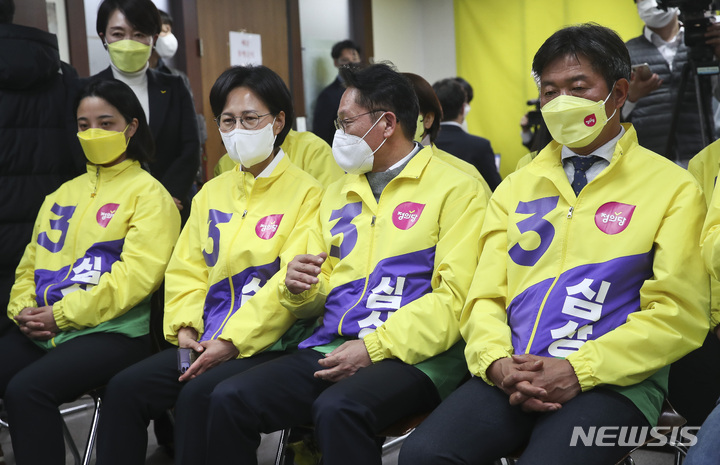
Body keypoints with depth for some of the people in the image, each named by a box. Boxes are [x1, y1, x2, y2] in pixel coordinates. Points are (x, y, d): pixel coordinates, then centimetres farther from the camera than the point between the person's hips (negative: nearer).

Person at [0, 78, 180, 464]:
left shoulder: (148, 194, 1)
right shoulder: (61, 195, 23)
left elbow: (137, 274, -11)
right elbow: (31, 262, 23)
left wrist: (63, 314, -14)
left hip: (113, 332, -6)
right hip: (41, 331, 7)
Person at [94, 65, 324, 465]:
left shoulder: (305, 192, -4)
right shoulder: (211, 193, 17)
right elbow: (186, 270, 17)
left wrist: (232, 341, -17)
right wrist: (184, 326, -1)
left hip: (268, 343, -6)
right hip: (206, 341, 6)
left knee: (198, 395, -30)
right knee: (125, 389, -13)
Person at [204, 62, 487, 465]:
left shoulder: (456, 187, 0)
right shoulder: (338, 194, 21)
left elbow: (454, 297, -10)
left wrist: (374, 348, -18)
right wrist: (300, 289, 1)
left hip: (414, 355, -6)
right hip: (333, 348, 6)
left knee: (338, 408, -36)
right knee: (230, 399, -15)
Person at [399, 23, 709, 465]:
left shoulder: (673, 188, 5)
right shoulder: (516, 188, 18)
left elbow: (676, 313, -3)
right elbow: (485, 295, 13)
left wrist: (580, 371, -14)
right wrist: (497, 361, -8)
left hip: (613, 381, -3)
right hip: (514, 375, 4)